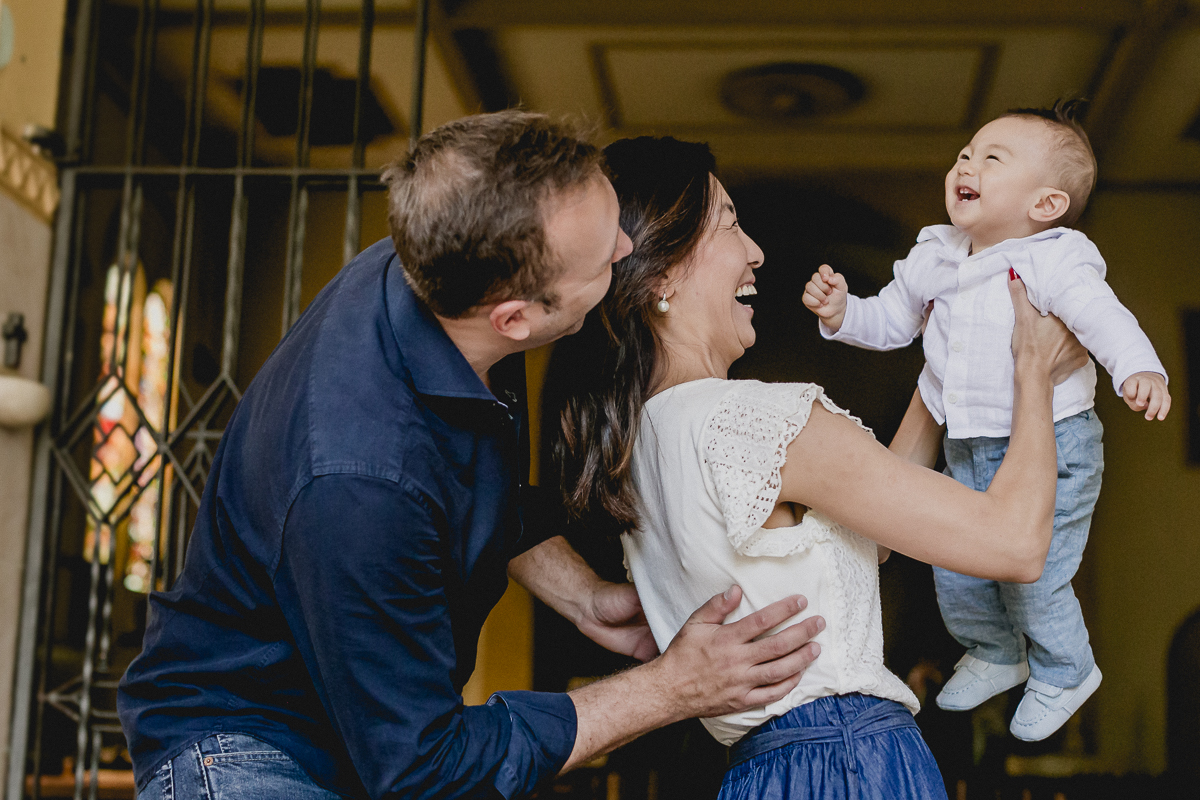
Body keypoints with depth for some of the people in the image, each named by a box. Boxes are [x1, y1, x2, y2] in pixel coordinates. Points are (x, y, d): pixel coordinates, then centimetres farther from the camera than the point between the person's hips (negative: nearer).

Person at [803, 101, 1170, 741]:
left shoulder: (1053, 263, -19)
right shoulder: (934, 258, 2)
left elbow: (1103, 318, -31)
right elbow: (890, 323, 13)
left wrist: (1140, 370, -51)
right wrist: (841, 311, -7)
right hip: (968, 449, 6)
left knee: (1033, 579, 2)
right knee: (954, 573, 14)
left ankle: (1065, 672, 34)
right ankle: (995, 656, 45)